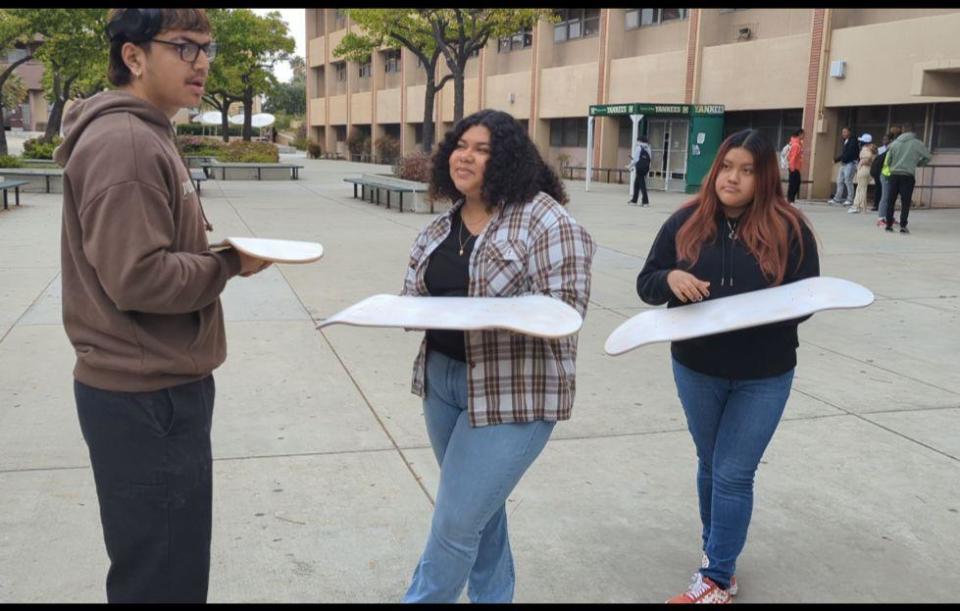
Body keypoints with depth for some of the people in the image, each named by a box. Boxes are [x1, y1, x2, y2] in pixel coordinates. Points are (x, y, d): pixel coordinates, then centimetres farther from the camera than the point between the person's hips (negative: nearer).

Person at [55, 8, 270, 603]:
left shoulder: (146, 135, 15)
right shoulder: (124, 142, -19)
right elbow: (138, 277, -25)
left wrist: (218, 251, 2)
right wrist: (232, 262, -13)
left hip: (159, 390, 10)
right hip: (148, 399, -10)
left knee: (172, 568, 23)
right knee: (163, 580, 3)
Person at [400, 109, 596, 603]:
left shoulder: (542, 217, -13)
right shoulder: (442, 224, 9)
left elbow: (566, 305, -18)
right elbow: (416, 293, 16)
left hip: (513, 390, -7)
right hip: (441, 378, 7)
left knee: (456, 521, -2)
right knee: (481, 507, 20)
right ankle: (492, 596, 38)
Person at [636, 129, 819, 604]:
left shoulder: (789, 228, -11)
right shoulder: (686, 222, -5)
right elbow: (645, 284, -1)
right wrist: (670, 278, -24)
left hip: (763, 377, -2)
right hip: (696, 369, 3)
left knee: (734, 474, 2)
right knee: (710, 466, 19)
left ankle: (717, 579, 17)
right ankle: (716, 547, 41)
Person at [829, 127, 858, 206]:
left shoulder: (852, 141, -10)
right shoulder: (845, 142, 17)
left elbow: (849, 153, -18)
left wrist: (837, 159, -15)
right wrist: (836, 159, -2)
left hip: (850, 163, -9)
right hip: (843, 163, 9)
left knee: (848, 181, -10)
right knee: (840, 181, 9)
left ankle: (850, 200, -6)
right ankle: (837, 198, 14)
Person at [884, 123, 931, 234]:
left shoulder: (895, 143, 6)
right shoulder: (917, 143, -2)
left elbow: (888, 160, 9)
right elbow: (927, 157, 5)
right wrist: (917, 163, 19)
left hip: (894, 174, 3)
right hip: (908, 176, -3)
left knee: (891, 200, 9)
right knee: (905, 202, 0)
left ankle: (889, 224, 11)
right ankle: (903, 226, -4)